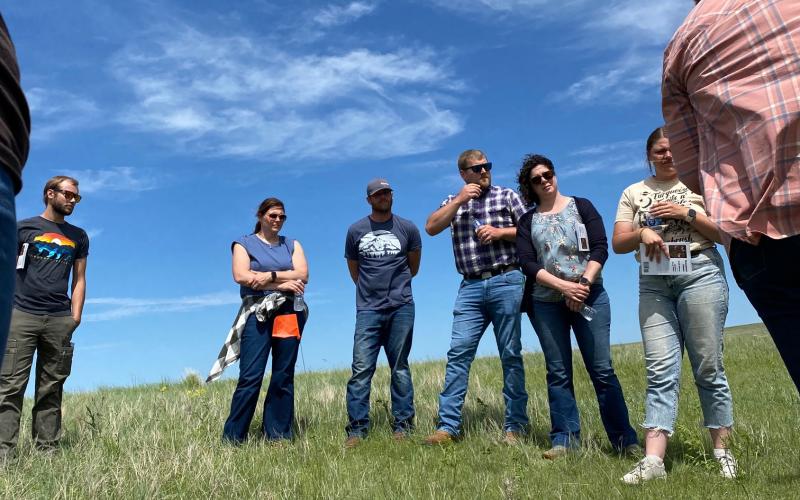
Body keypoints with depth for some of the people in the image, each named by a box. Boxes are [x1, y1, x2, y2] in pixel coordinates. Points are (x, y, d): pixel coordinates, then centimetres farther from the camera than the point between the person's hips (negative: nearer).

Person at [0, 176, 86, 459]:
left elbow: (79, 280, 15)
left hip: (60, 320, 2)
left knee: (51, 390, 2)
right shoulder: (24, 228, 11)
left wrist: (75, 317, 4)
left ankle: (47, 451, 3)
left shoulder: (78, 237, 18)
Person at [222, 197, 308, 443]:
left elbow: (302, 275, 2)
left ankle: (278, 437, 9)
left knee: (284, 377, 3)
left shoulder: (292, 244, 18)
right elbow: (241, 276, -8)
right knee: (250, 377, -10)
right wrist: (283, 284, -10)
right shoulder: (244, 243, 10)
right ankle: (232, 439, -2)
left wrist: (270, 276, -11)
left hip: (289, 314, 3)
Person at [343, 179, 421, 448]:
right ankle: (357, 428, -1)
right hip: (368, 309, 0)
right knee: (361, 368, -6)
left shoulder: (408, 228, 7)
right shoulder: (356, 230, 8)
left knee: (400, 368, 5)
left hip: (401, 307, 0)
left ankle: (403, 425, 12)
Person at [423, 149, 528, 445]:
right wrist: (459, 200, -4)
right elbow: (431, 227, 2)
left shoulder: (507, 196, 12)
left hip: (506, 282, -2)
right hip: (470, 288, 2)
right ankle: (448, 426, -5)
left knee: (510, 354, 2)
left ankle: (515, 426, 10)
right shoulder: (454, 201, 18)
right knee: (458, 353, -6)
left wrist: (500, 232, -9)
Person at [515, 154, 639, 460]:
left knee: (602, 370, -3)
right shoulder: (528, 221, 9)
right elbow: (527, 263, -3)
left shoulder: (581, 206, 9)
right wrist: (564, 287, -14)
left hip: (589, 295, -1)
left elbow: (600, 248, -1)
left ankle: (625, 440, 5)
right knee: (558, 373, 3)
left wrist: (584, 283, -15)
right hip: (546, 303, 1)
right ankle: (564, 440, 9)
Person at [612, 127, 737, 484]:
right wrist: (642, 232, -13)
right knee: (661, 372, -7)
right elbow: (618, 243, 7)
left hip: (700, 274, -1)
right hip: (653, 283, 1)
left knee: (708, 367, 1)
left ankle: (722, 451, 13)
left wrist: (687, 213, -9)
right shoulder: (633, 193, 15)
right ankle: (653, 460, -14)